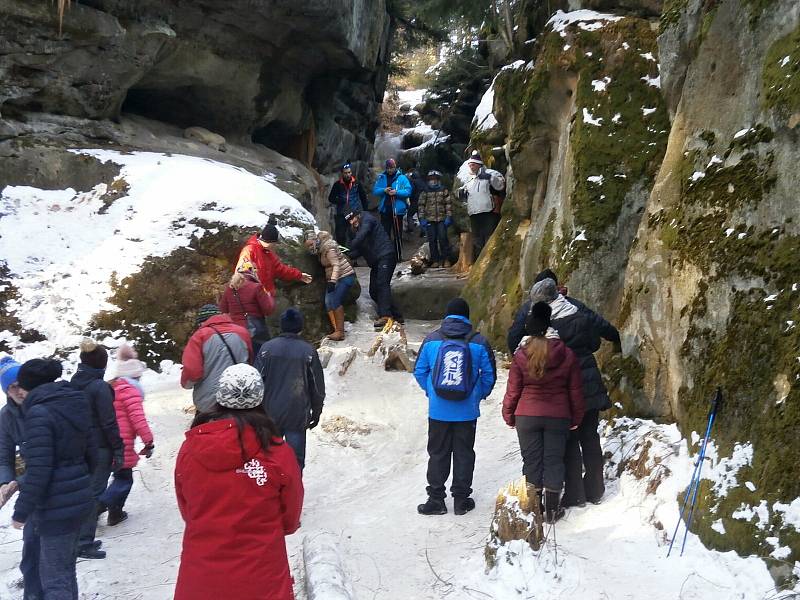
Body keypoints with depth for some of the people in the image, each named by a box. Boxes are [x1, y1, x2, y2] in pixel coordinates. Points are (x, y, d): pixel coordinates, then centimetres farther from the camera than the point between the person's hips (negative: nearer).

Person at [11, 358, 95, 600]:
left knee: (55, 576, 1)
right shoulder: (75, 406, 8)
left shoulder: (39, 413, -17)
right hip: (78, 499, 8)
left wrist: (21, 512, -14)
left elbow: (38, 470, -22)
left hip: (55, 507, -8)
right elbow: (91, 455, 14)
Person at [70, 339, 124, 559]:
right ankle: (84, 543, 1)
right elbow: (109, 422, -16)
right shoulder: (100, 387, -16)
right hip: (98, 448, -7)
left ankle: (81, 538, 24)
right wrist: (118, 450, -10)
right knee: (94, 493, -1)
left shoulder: (73, 384, 7)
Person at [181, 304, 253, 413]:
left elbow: (191, 371, -16)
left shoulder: (200, 335, -9)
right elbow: (250, 363, 18)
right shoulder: (242, 332, 5)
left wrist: (186, 383, 6)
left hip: (209, 404, -3)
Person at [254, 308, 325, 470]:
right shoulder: (308, 351, -4)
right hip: (298, 415, -2)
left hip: (270, 413, 2)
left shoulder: (267, 348, -2)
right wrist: (316, 411, 14)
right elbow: (318, 386, 1)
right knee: (296, 458, 3)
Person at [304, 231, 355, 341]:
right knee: (328, 302, -2)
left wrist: (332, 282, -37)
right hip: (333, 279, 10)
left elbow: (336, 265, -28)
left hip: (345, 276, -10)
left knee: (335, 301, -19)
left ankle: (340, 332, -20)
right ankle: (336, 329, -5)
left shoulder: (329, 249, -19)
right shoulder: (322, 249, 8)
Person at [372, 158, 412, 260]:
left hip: (397, 210, -3)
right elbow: (375, 191, 5)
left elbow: (408, 191, -9)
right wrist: (384, 190, -13)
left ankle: (399, 255, 8)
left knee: (398, 234, 1)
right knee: (384, 233, 8)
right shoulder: (381, 177, 8)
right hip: (385, 210, 3)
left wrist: (396, 192, -20)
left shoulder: (402, 178, -1)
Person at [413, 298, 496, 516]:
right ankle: (461, 499, 17)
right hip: (467, 412, 0)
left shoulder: (431, 340, -2)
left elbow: (419, 371, 3)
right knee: (464, 454, 11)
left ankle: (436, 499, 14)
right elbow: (489, 375, 1)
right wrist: (479, 395, 16)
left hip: (438, 410, 1)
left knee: (437, 454, 11)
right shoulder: (479, 342, -5)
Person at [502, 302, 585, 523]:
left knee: (531, 461, 9)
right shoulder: (567, 355, -4)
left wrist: (509, 415, 10)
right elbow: (575, 390, 2)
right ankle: (552, 510, 15)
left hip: (527, 417, -1)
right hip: (559, 417, 1)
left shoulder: (521, 356, -8)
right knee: (554, 461, 9)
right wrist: (576, 418, 13)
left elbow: (513, 390, -3)